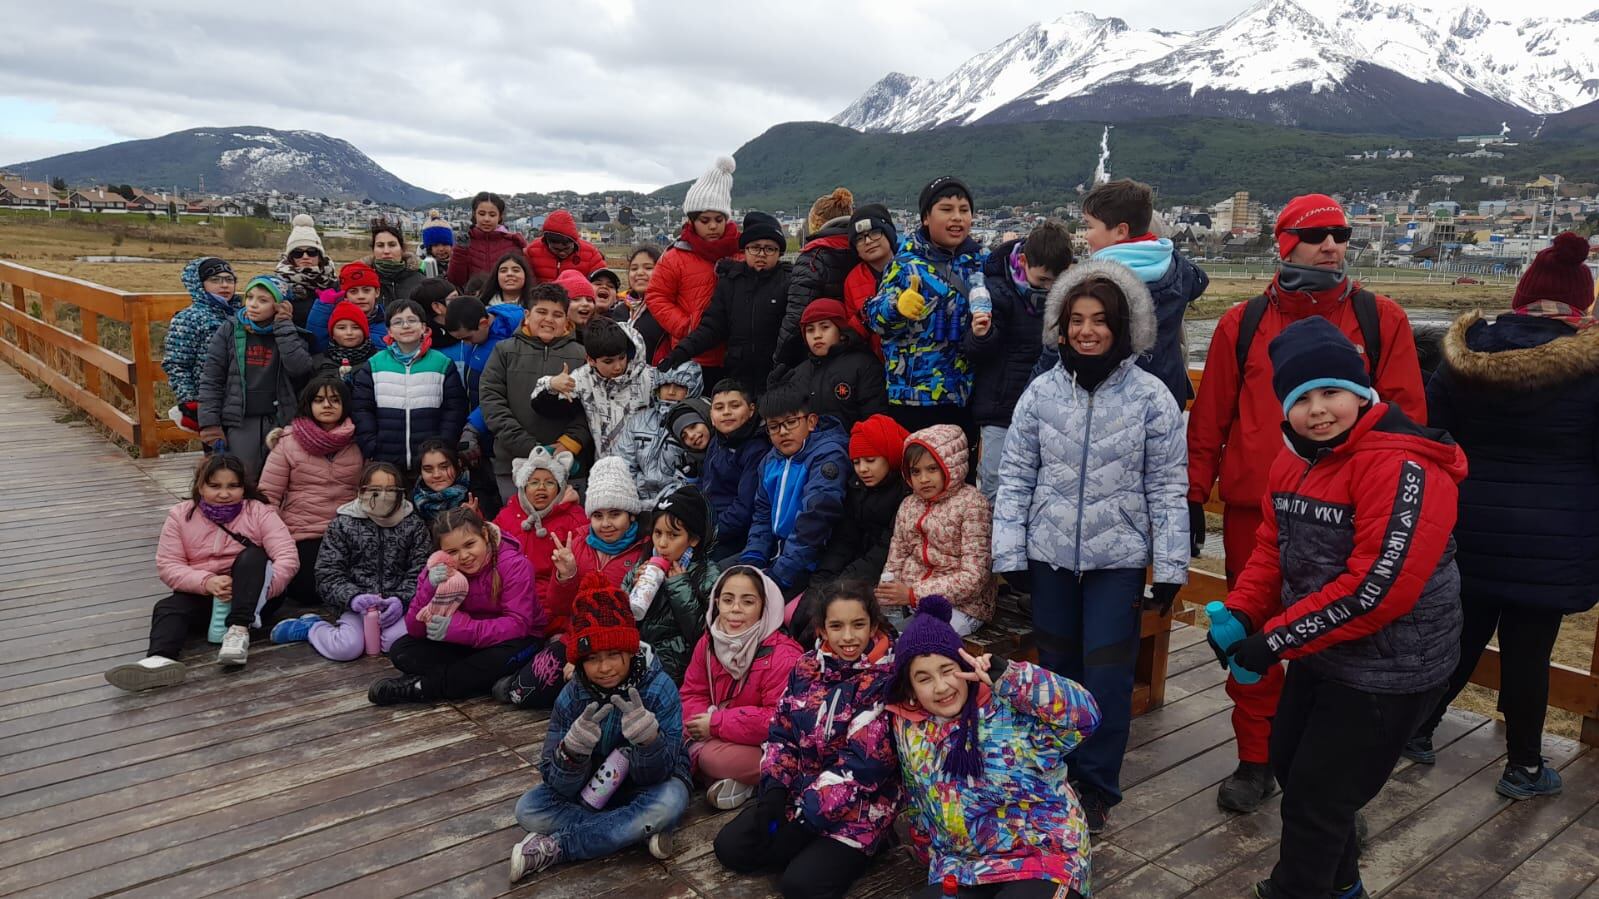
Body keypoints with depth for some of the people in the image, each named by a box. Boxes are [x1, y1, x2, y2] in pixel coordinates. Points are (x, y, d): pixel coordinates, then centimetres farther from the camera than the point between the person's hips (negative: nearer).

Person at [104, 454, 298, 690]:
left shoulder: (259, 512, -4)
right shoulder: (181, 515, 3)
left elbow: (288, 558, -13)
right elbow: (167, 566, -5)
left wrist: (262, 589, -30)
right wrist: (207, 582, -25)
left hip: (252, 598, -2)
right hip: (202, 595, 2)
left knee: (253, 556, -28)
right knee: (168, 607, -25)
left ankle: (239, 630, -39)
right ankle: (161, 659, -54)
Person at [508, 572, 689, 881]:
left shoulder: (659, 688, -23)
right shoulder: (571, 698, -16)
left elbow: (659, 773, -24)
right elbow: (559, 786, -18)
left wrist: (649, 739, -46)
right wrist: (572, 751, -40)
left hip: (648, 786, -3)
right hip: (594, 789, 3)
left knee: (670, 801, -36)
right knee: (529, 809, -19)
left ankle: (554, 847, -23)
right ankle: (640, 832, -21)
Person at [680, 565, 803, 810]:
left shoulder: (783, 655, -23)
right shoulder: (708, 643, -2)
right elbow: (692, 694, 4)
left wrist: (716, 724, -23)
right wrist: (700, 725, -20)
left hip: (765, 749, -7)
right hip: (714, 738, 7)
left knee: (714, 757, -29)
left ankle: (744, 785, -4)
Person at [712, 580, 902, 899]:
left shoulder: (887, 679, -18)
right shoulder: (807, 667, 1)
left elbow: (864, 763, -21)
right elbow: (781, 733, 7)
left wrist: (808, 809, -19)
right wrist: (774, 791, -7)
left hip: (858, 808, -6)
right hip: (798, 793, 6)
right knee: (730, 848, -4)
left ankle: (841, 855, 7)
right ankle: (811, 851, 10)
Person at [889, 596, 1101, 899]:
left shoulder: (1010, 706, -13)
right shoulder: (908, 727, 1)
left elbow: (1083, 714, -27)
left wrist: (1006, 676, -31)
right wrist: (930, 855, 23)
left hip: (1043, 858, -4)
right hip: (961, 870, 4)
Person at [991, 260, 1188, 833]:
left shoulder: (1151, 398, -6)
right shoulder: (1041, 393, -1)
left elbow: (1167, 489, -3)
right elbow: (1016, 478, 1)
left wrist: (1170, 567, -4)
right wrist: (1008, 556, -2)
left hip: (1118, 557, -2)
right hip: (1050, 554, 2)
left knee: (1107, 675, 1)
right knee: (1056, 666, 14)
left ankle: (1097, 786, 19)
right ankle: (1056, 771, 33)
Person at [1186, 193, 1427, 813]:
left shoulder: (1381, 319, 4)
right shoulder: (1244, 323, 5)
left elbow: (1405, 414, 3)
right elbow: (1209, 418, 6)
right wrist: (1192, 496, 4)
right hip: (1253, 511, 1)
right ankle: (1255, 761, 23)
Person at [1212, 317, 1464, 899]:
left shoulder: (1404, 469, -25)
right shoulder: (1296, 459, 3)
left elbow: (1377, 588, -30)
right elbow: (1272, 548, 8)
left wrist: (1277, 639, -25)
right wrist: (1240, 613, -9)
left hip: (1388, 672, -9)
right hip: (1322, 657, 9)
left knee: (1316, 797, 3)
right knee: (1290, 763, 24)